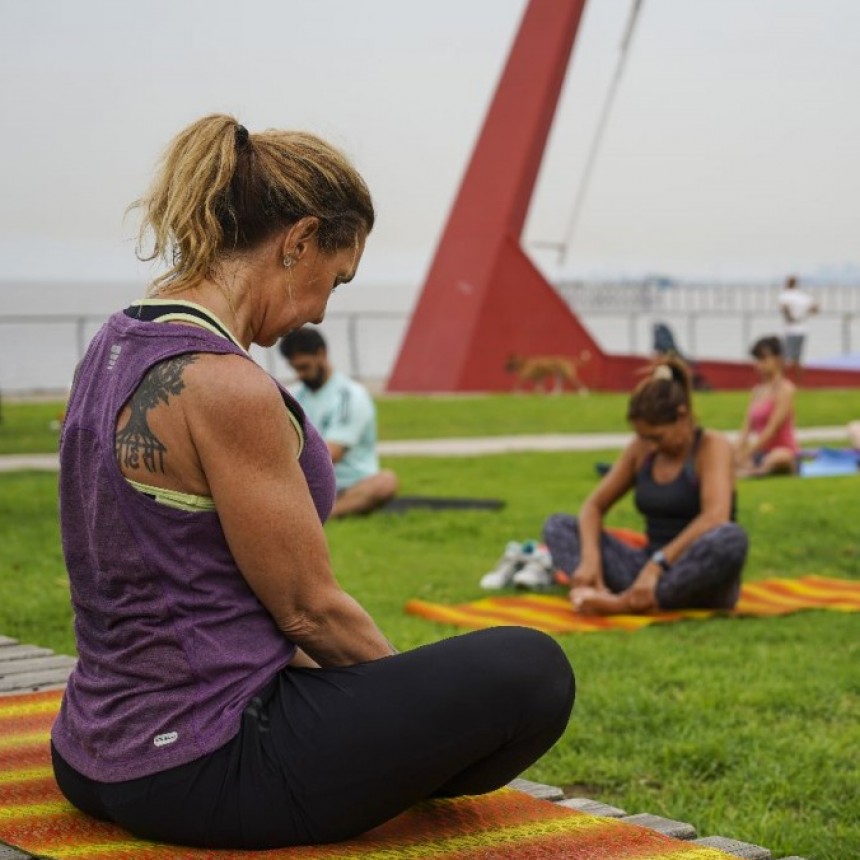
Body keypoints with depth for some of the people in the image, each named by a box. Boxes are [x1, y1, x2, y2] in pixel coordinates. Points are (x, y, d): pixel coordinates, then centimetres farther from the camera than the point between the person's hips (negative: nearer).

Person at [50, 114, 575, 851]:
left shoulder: (116, 349, 6)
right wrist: (417, 698, 4)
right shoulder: (224, 386, -23)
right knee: (529, 670, -3)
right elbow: (310, 609, -15)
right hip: (198, 774, -10)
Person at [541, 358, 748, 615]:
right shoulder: (640, 449, 6)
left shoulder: (712, 447, -9)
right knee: (558, 525, -3)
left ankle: (627, 603, -35)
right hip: (653, 568, 5)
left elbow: (715, 516, -26)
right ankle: (601, 593, -33)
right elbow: (593, 506, 7)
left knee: (731, 538, -39)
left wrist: (658, 563, -36)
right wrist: (590, 558, -14)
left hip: (698, 577, -5)